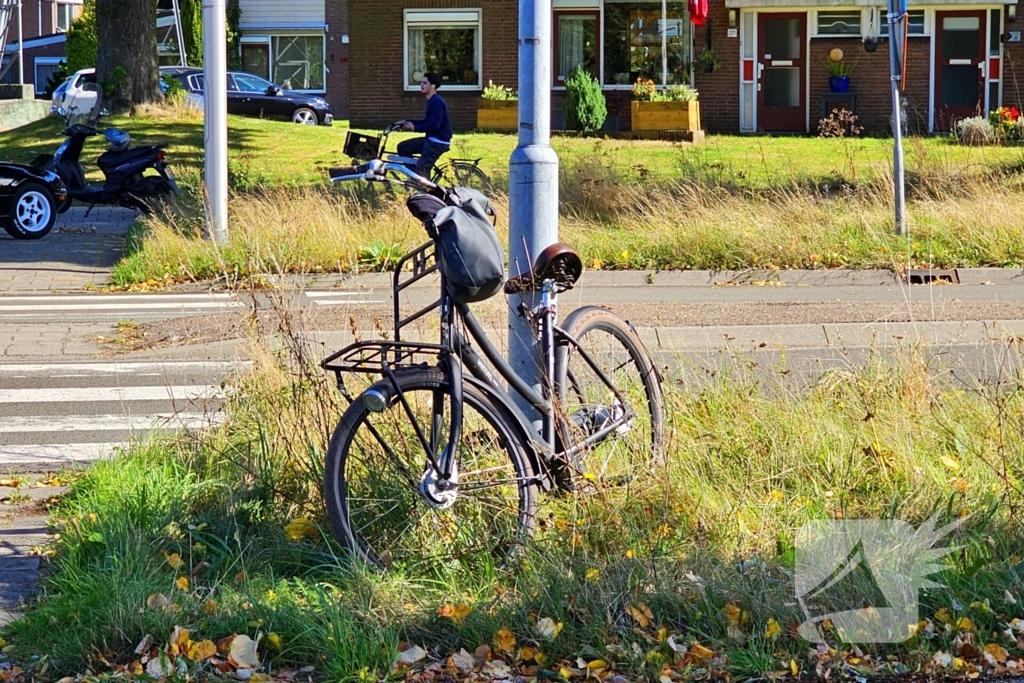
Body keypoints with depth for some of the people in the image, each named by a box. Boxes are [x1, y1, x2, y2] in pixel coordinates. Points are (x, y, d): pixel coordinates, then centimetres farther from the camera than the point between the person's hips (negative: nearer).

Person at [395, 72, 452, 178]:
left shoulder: (436, 102, -18)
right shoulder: (432, 101, 15)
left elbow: (434, 125, -25)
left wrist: (415, 127, -18)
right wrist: (407, 122, 16)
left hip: (438, 142, -11)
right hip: (431, 139, 11)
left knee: (421, 170, -15)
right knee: (403, 147, 13)